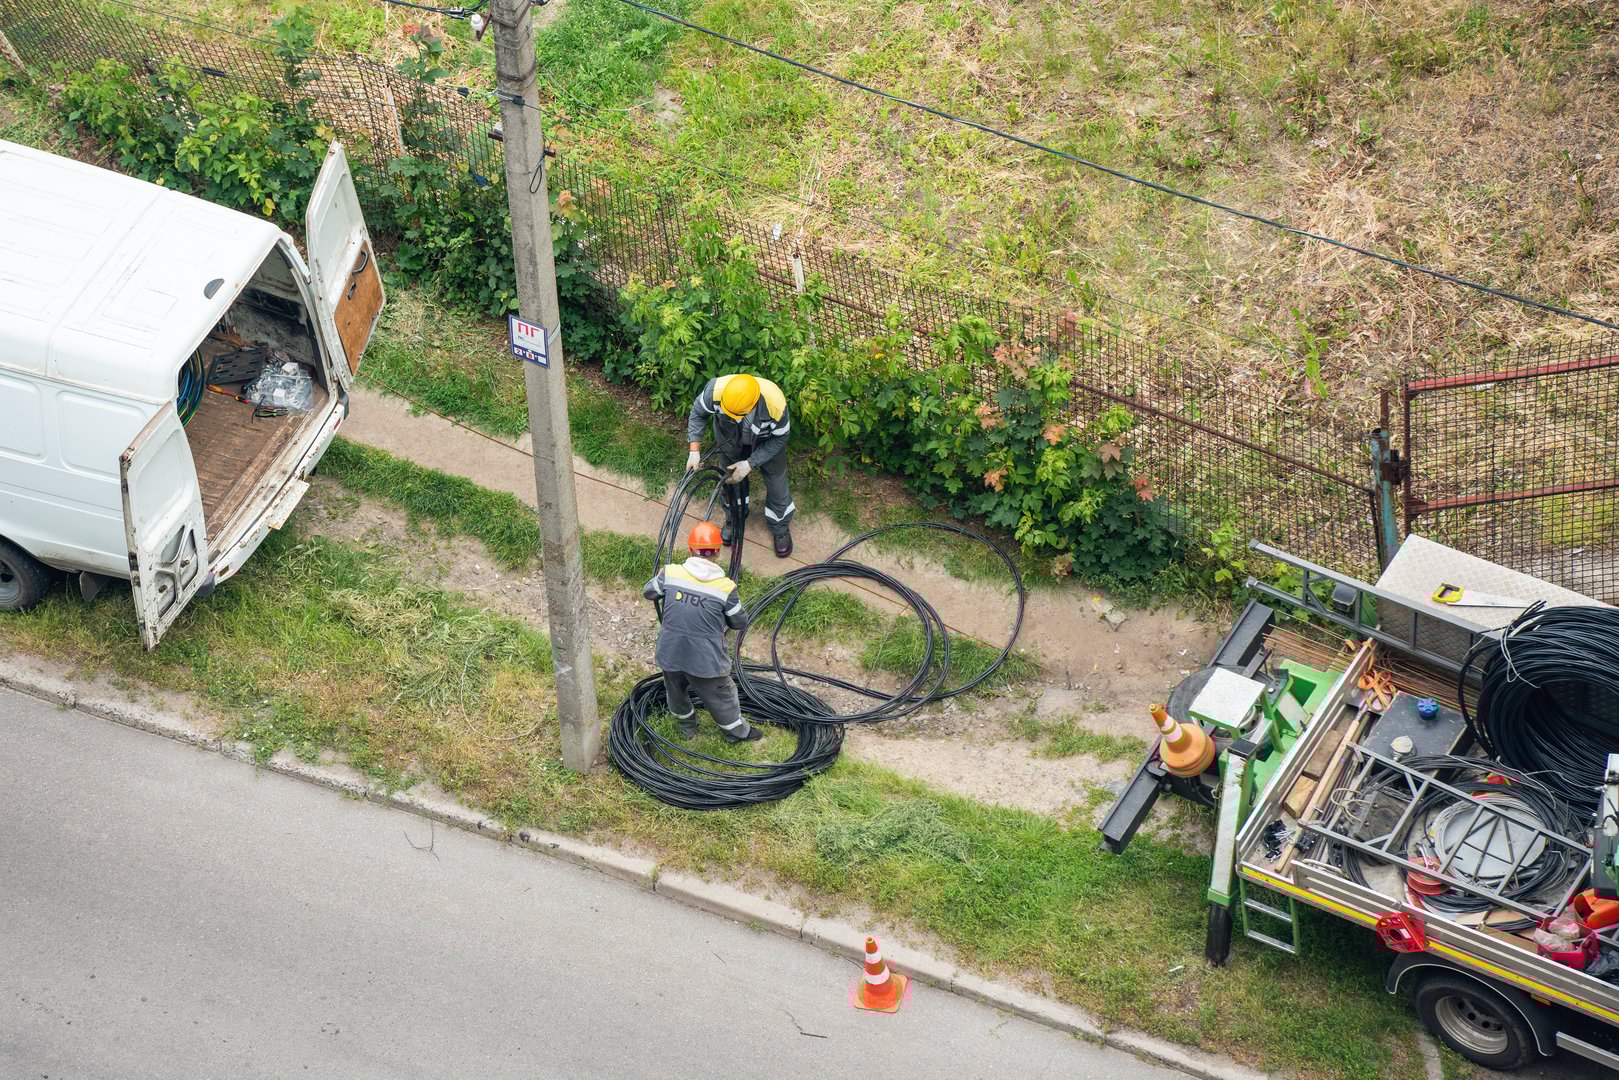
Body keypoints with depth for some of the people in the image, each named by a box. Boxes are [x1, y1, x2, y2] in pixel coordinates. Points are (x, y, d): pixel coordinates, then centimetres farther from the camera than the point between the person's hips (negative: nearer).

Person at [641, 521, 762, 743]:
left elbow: (649, 592, 4)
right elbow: (739, 622, -6)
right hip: (706, 660, -2)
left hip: (671, 655, 3)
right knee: (720, 697, 23)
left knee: (676, 691, 31)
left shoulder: (670, 573, -16)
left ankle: (686, 725, 54)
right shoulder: (726, 588, -21)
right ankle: (738, 731, 44)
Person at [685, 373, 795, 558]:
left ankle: (781, 528, 40)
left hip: (766, 441, -1)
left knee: (776, 480, 13)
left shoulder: (776, 404, -43)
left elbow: (779, 438, -22)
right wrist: (694, 451, -20)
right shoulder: (716, 390, -41)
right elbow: (698, 413, -17)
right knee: (731, 480, 18)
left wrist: (750, 463, -25)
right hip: (729, 438, 2)